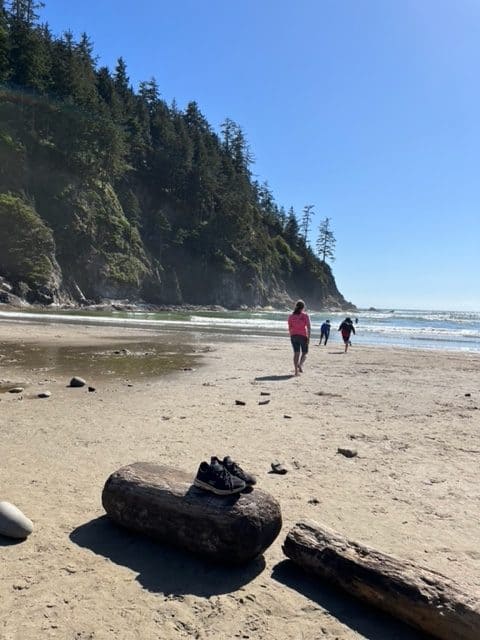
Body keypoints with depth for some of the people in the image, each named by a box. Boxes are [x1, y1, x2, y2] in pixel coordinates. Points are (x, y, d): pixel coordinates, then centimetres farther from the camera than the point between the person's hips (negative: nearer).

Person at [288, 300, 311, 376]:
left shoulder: (291, 316, 4)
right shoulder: (305, 315, -5)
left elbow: (289, 327, 7)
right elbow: (308, 327, -10)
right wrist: (308, 337, -8)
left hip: (294, 336, 3)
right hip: (303, 336, -3)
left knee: (296, 353, 7)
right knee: (304, 352, 11)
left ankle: (296, 370, 2)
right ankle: (300, 364, -15)